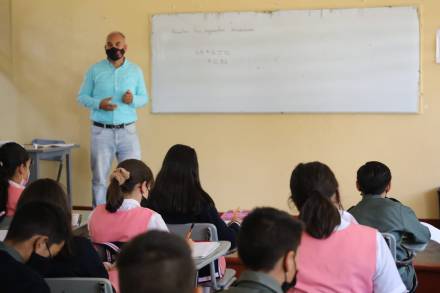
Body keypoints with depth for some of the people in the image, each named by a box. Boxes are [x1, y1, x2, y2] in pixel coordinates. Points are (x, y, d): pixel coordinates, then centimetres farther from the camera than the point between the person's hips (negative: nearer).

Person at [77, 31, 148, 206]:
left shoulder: (136, 71, 6)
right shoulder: (95, 70, 2)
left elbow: (144, 98, 10)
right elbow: (82, 97, 5)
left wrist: (133, 99, -13)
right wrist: (98, 104, -15)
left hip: (127, 131, 1)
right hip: (101, 132, -1)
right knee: (99, 178, 6)